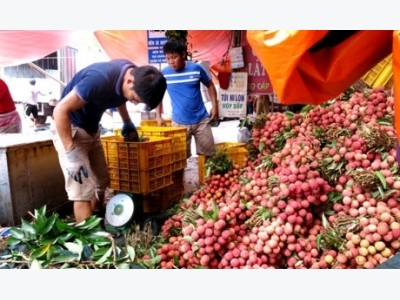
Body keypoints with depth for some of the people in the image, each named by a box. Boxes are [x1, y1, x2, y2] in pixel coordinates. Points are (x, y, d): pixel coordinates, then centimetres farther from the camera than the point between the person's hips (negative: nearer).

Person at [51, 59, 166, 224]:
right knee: (83, 191, -10)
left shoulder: (134, 74, -9)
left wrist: (128, 123, 6)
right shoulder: (101, 79, -34)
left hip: (92, 128, 8)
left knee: (101, 182, 12)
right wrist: (71, 154, -30)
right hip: (70, 127, -7)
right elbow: (60, 110, -28)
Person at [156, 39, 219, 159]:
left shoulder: (196, 68, -6)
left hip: (201, 120, 0)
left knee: (208, 153, 10)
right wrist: (158, 116, 2)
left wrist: (214, 106, 0)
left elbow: (210, 85, 9)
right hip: (179, 122, 0)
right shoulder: (163, 74, -5)